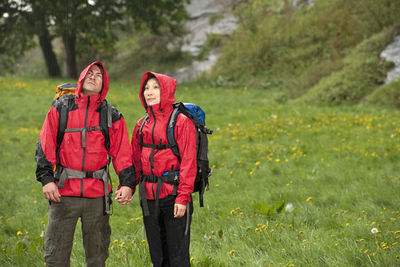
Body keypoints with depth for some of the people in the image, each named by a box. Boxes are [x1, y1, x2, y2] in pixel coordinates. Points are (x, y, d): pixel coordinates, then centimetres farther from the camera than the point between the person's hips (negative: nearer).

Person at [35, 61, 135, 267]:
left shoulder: (112, 117, 8)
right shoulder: (61, 110, 6)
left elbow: (122, 153, 5)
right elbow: (45, 147, 3)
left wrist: (127, 184, -8)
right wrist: (46, 179, -7)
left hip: (97, 194, 1)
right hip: (64, 191, -1)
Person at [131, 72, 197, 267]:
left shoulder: (181, 122, -5)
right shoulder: (142, 125, 13)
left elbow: (188, 162, -10)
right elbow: (135, 161, 15)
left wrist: (183, 197, -17)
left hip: (173, 197, -6)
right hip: (149, 198, 6)